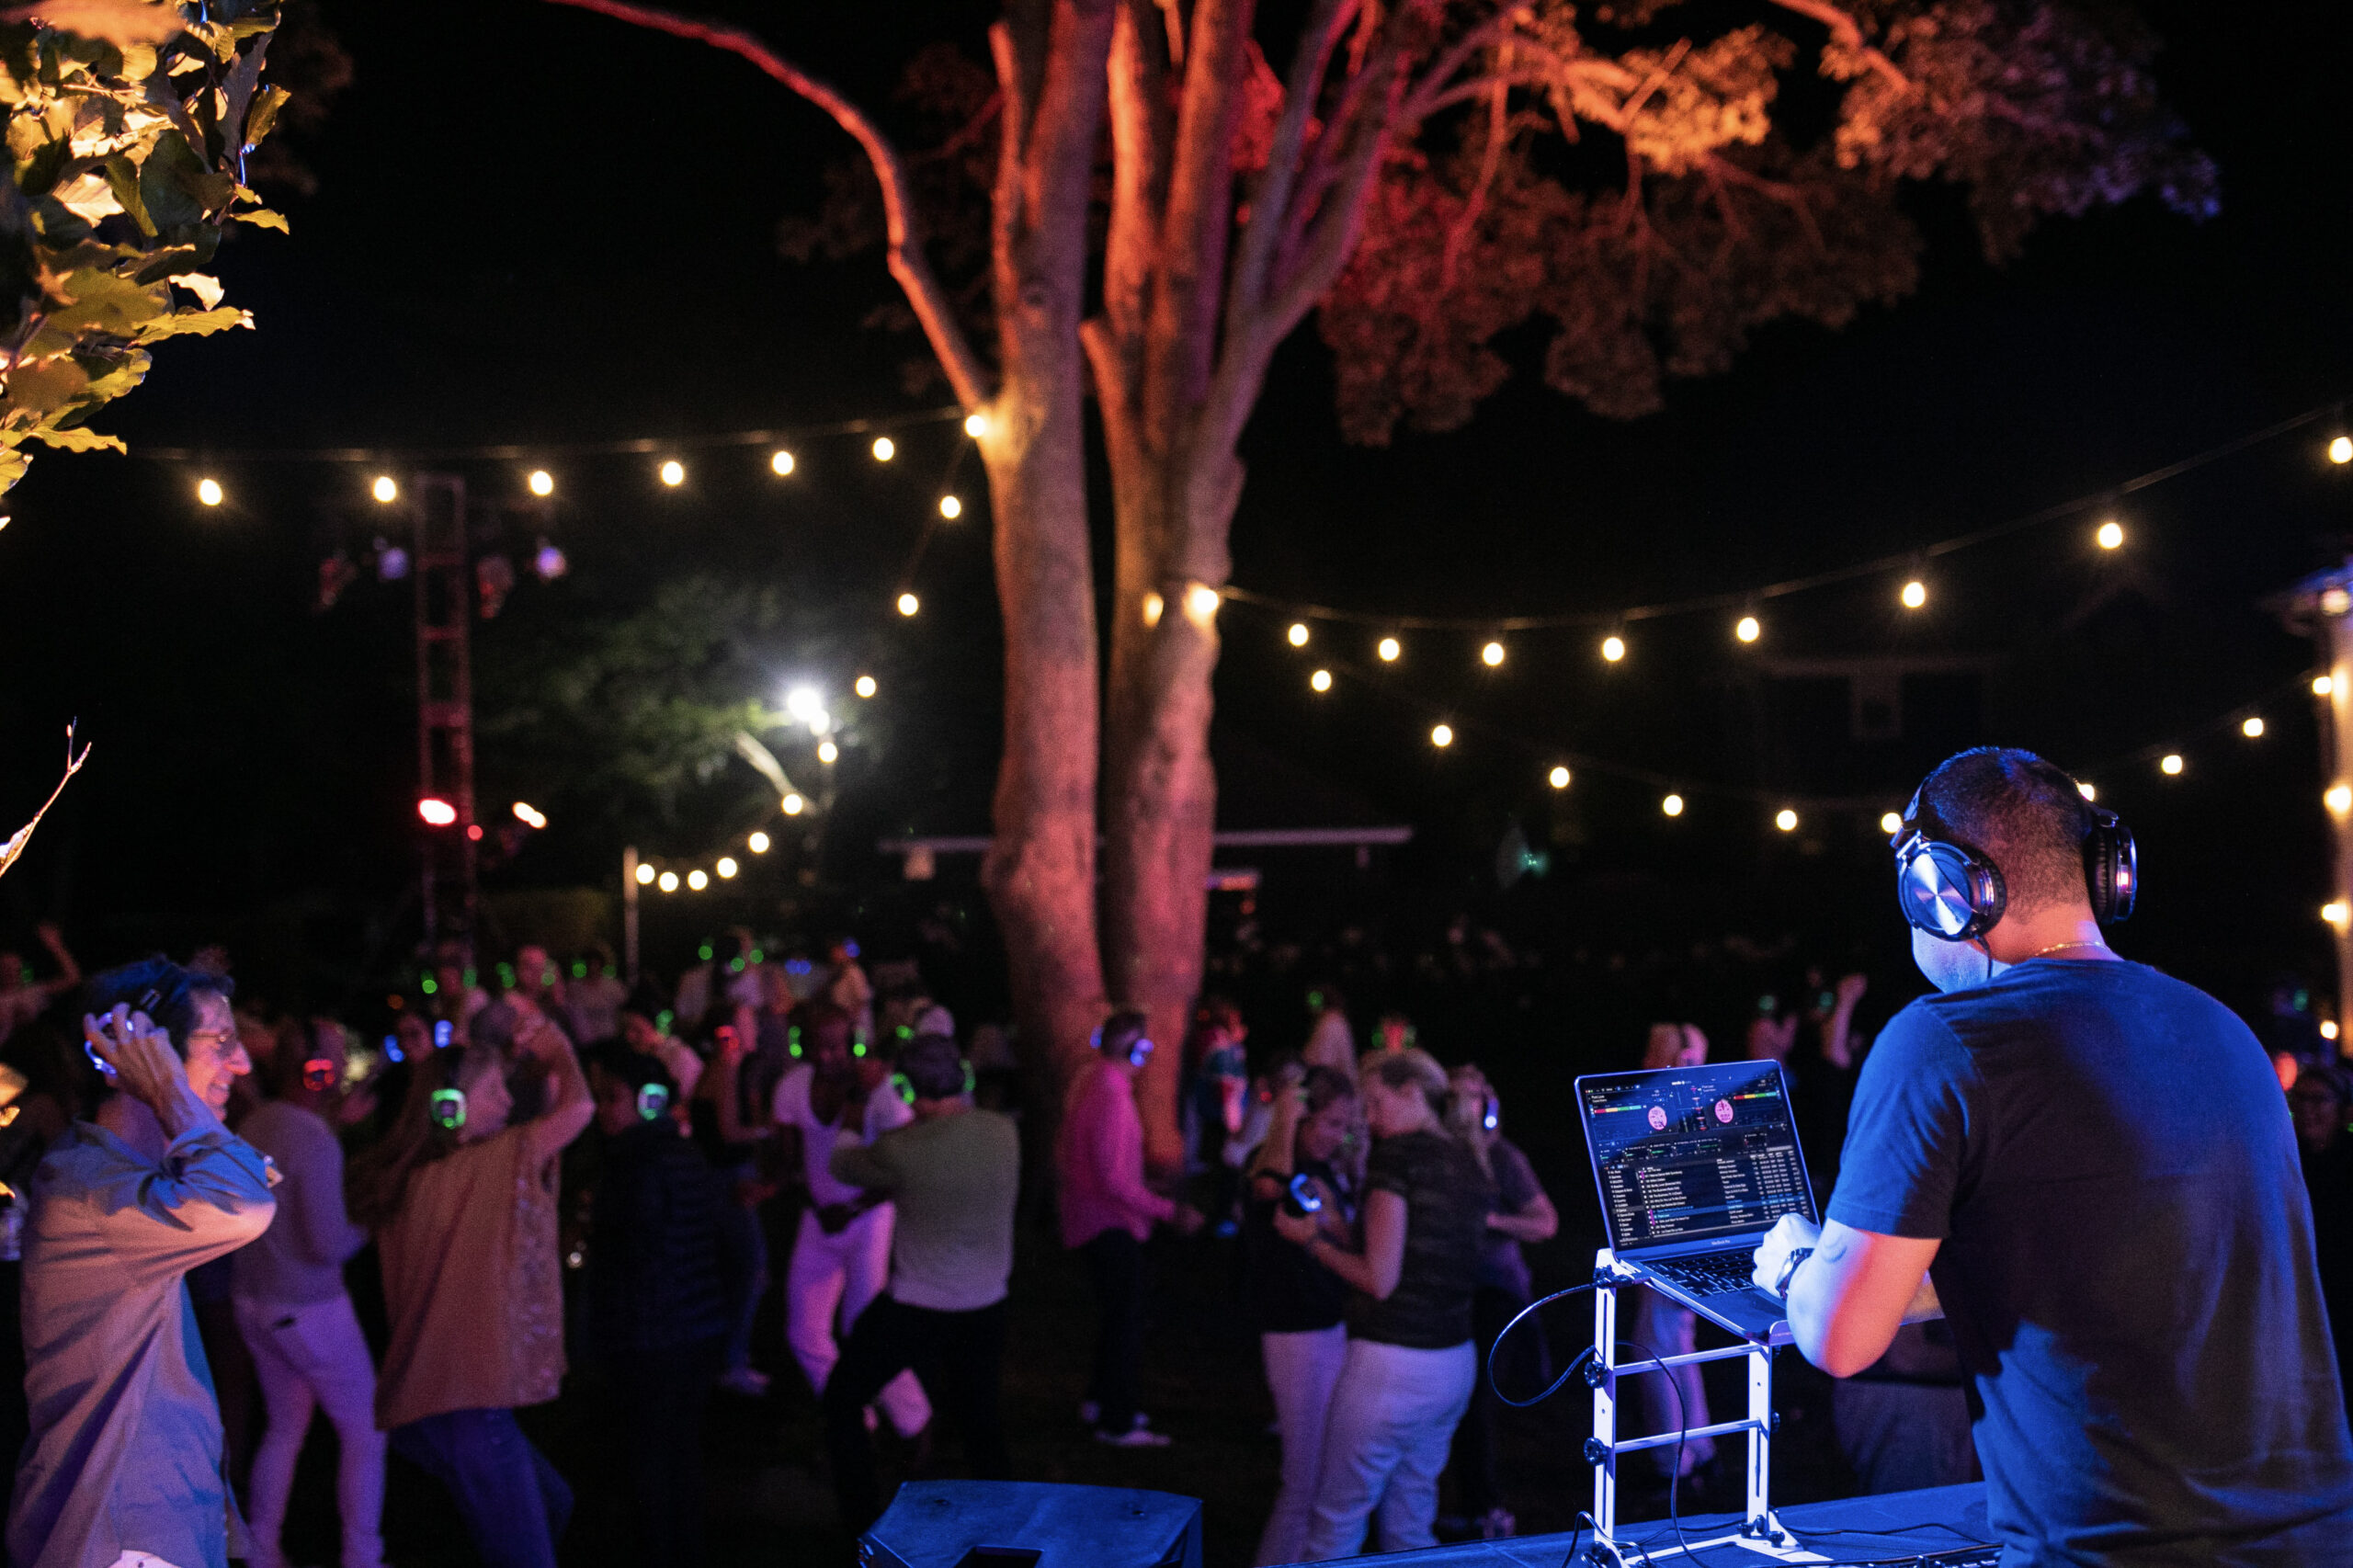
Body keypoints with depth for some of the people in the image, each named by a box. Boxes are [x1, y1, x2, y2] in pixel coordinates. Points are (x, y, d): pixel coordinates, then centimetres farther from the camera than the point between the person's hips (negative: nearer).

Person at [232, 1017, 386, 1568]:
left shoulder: (251, 1126, 0)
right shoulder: (316, 1139, -23)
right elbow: (329, 1244, -24)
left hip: (255, 1304, 8)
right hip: (309, 1310, -8)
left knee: (284, 1428, 21)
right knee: (366, 1431, 7)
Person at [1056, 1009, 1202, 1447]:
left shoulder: (1086, 1082, 5)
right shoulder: (1112, 1097, -24)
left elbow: (1062, 1156, 15)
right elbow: (1112, 1177, -27)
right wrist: (1169, 1211, -25)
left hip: (1087, 1220, 10)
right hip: (1111, 1225, -10)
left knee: (1118, 1316, 21)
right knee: (1127, 1320, -2)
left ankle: (1099, 1402, 31)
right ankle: (1117, 1423, 5)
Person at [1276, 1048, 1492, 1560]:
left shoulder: (1396, 1157, -12)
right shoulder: (1471, 1167, 10)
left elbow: (1380, 1279, -16)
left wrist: (1313, 1240, -1)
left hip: (1391, 1363, -8)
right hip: (1455, 1363, 8)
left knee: (1336, 1521, 4)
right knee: (1410, 1525, 18)